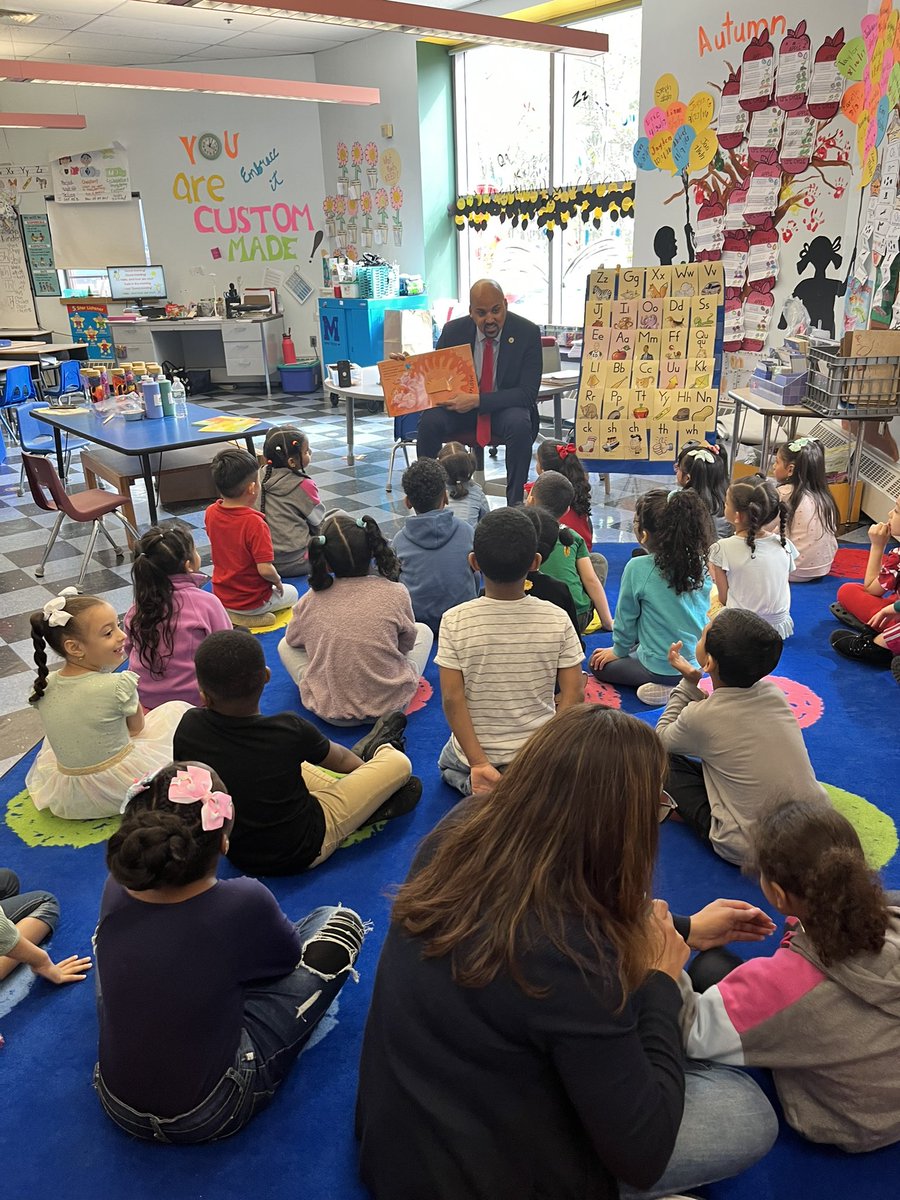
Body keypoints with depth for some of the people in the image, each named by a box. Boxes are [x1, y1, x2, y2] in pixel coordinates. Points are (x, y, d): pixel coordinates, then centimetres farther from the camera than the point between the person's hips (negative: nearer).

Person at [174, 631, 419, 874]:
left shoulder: (188, 728, -19)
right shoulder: (290, 730, -27)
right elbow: (341, 759, -3)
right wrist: (363, 764, 20)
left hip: (236, 854, 5)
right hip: (303, 852, -4)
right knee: (399, 762, 1)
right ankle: (381, 749, 38)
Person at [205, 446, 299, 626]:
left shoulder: (211, 512, -9)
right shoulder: (254, 522, -29)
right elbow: (265, 569, -29)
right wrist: (278, 581, -9)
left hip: (220, 596, 6)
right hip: (252, 601, -6)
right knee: (291, 593, 24)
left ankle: (228, 612, 16)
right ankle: (251, 616, 8)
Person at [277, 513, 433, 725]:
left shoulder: (309, 603, -11)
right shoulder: (395, 593, -16)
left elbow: (293, 640, 10)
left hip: (330, 712, 1)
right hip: (391, 705, 0)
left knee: (285, 645, 23)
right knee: (423, 630, 21)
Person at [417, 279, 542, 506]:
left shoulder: (527, 332, -12)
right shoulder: (453, 331, -5)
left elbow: (528, 392, -18)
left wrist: (477, 400, -29)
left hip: (505, 407, -2)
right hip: (459, 405, 2)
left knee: (520, 425, -35)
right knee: (428, 422, -27)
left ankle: (516, 503, -24)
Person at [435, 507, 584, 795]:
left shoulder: (455, 621, -17)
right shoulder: (557, 619, -15)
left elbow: (452, 698, -19)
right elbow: (574, 692, -14)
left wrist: (478, 763, -16)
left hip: (476, 752, -2)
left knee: (447, 764, 34)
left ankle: (478, 787, 4)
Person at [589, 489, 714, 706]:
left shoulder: (638, 568, -22)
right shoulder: (701, 564, -8)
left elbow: (626, 618, -7)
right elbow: (705, 613, 8)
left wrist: (619, 650, 14)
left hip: (660, 669, -8)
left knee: (598, 663, 16)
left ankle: (664, 688, -3)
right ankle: (686, 685, 13)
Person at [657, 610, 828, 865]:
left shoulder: (699, 716, -17)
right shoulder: (773, 692, -2)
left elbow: (662, 740, 6)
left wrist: (688, 683, 6)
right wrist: (693, 684, 12)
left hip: (752, 852, -6)